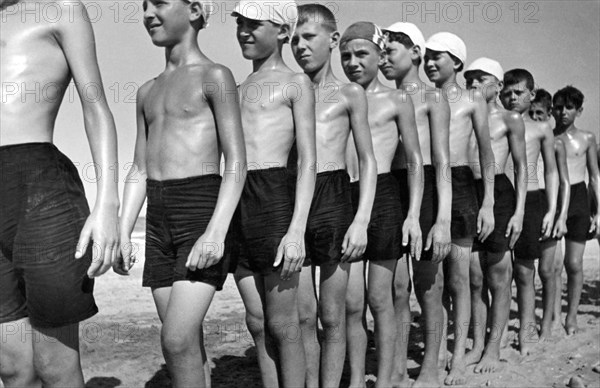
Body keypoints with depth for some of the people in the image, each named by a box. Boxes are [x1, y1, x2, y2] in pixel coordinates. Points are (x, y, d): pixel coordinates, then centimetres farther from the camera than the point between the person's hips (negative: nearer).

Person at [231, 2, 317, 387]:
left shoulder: (296, 83, 2)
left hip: (275, 198, -6)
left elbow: (308, 160, -6)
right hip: (237, 201, 6)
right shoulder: (240, 89, 20)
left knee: (282, 324, 0)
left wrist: (297, 229, -16)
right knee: (257, 322, 10)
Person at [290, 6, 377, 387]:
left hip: (333, 199, -2)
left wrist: (361, 220, -6)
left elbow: (368, 162, 4)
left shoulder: (350, 93, 6)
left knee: (332, 315, 5)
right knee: (302, 315, 6)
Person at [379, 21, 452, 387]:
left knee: (428, 288, 3)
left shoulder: (433, 98, 1)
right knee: (397, 288, 4)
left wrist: (443, 219, -15)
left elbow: (443, 162, -7)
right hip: (390, 192, 5)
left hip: (426, 190, -4)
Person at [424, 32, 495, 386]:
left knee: (458, 279, 0)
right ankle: (438, 348, 19)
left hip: (460, 187, -2)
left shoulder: (472, 100, 6)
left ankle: (459, 357, 10)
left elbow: (487, 154, 5)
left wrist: (488, 203, -3)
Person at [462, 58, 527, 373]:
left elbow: (521, 167, 3)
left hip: (499, 194, -3)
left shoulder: (510, 119, 5)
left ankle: (493, 348, 10)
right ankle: (477, 345, 16)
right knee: (474, 279, 7)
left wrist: (519, 211, -6)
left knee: (498, 278, 1)